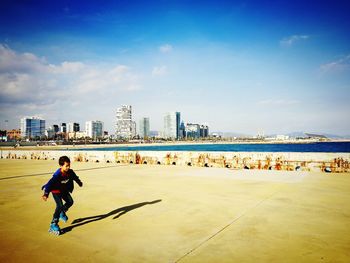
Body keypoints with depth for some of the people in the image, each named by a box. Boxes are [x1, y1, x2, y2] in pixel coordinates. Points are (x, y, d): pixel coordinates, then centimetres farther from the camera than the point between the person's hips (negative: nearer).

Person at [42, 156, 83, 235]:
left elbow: (75, 177, 8)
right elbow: (50, 183, -46)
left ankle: (62, 213, 38)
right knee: (60, 206, -17)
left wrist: (79, 182, 27)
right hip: (56, 191, -7)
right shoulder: (57, 175, -35)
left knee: (70, 202, 9)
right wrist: (46, 194, -60)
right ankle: (53, 224, -7)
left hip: (64, 190, 7)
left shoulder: (70, 172, -15)